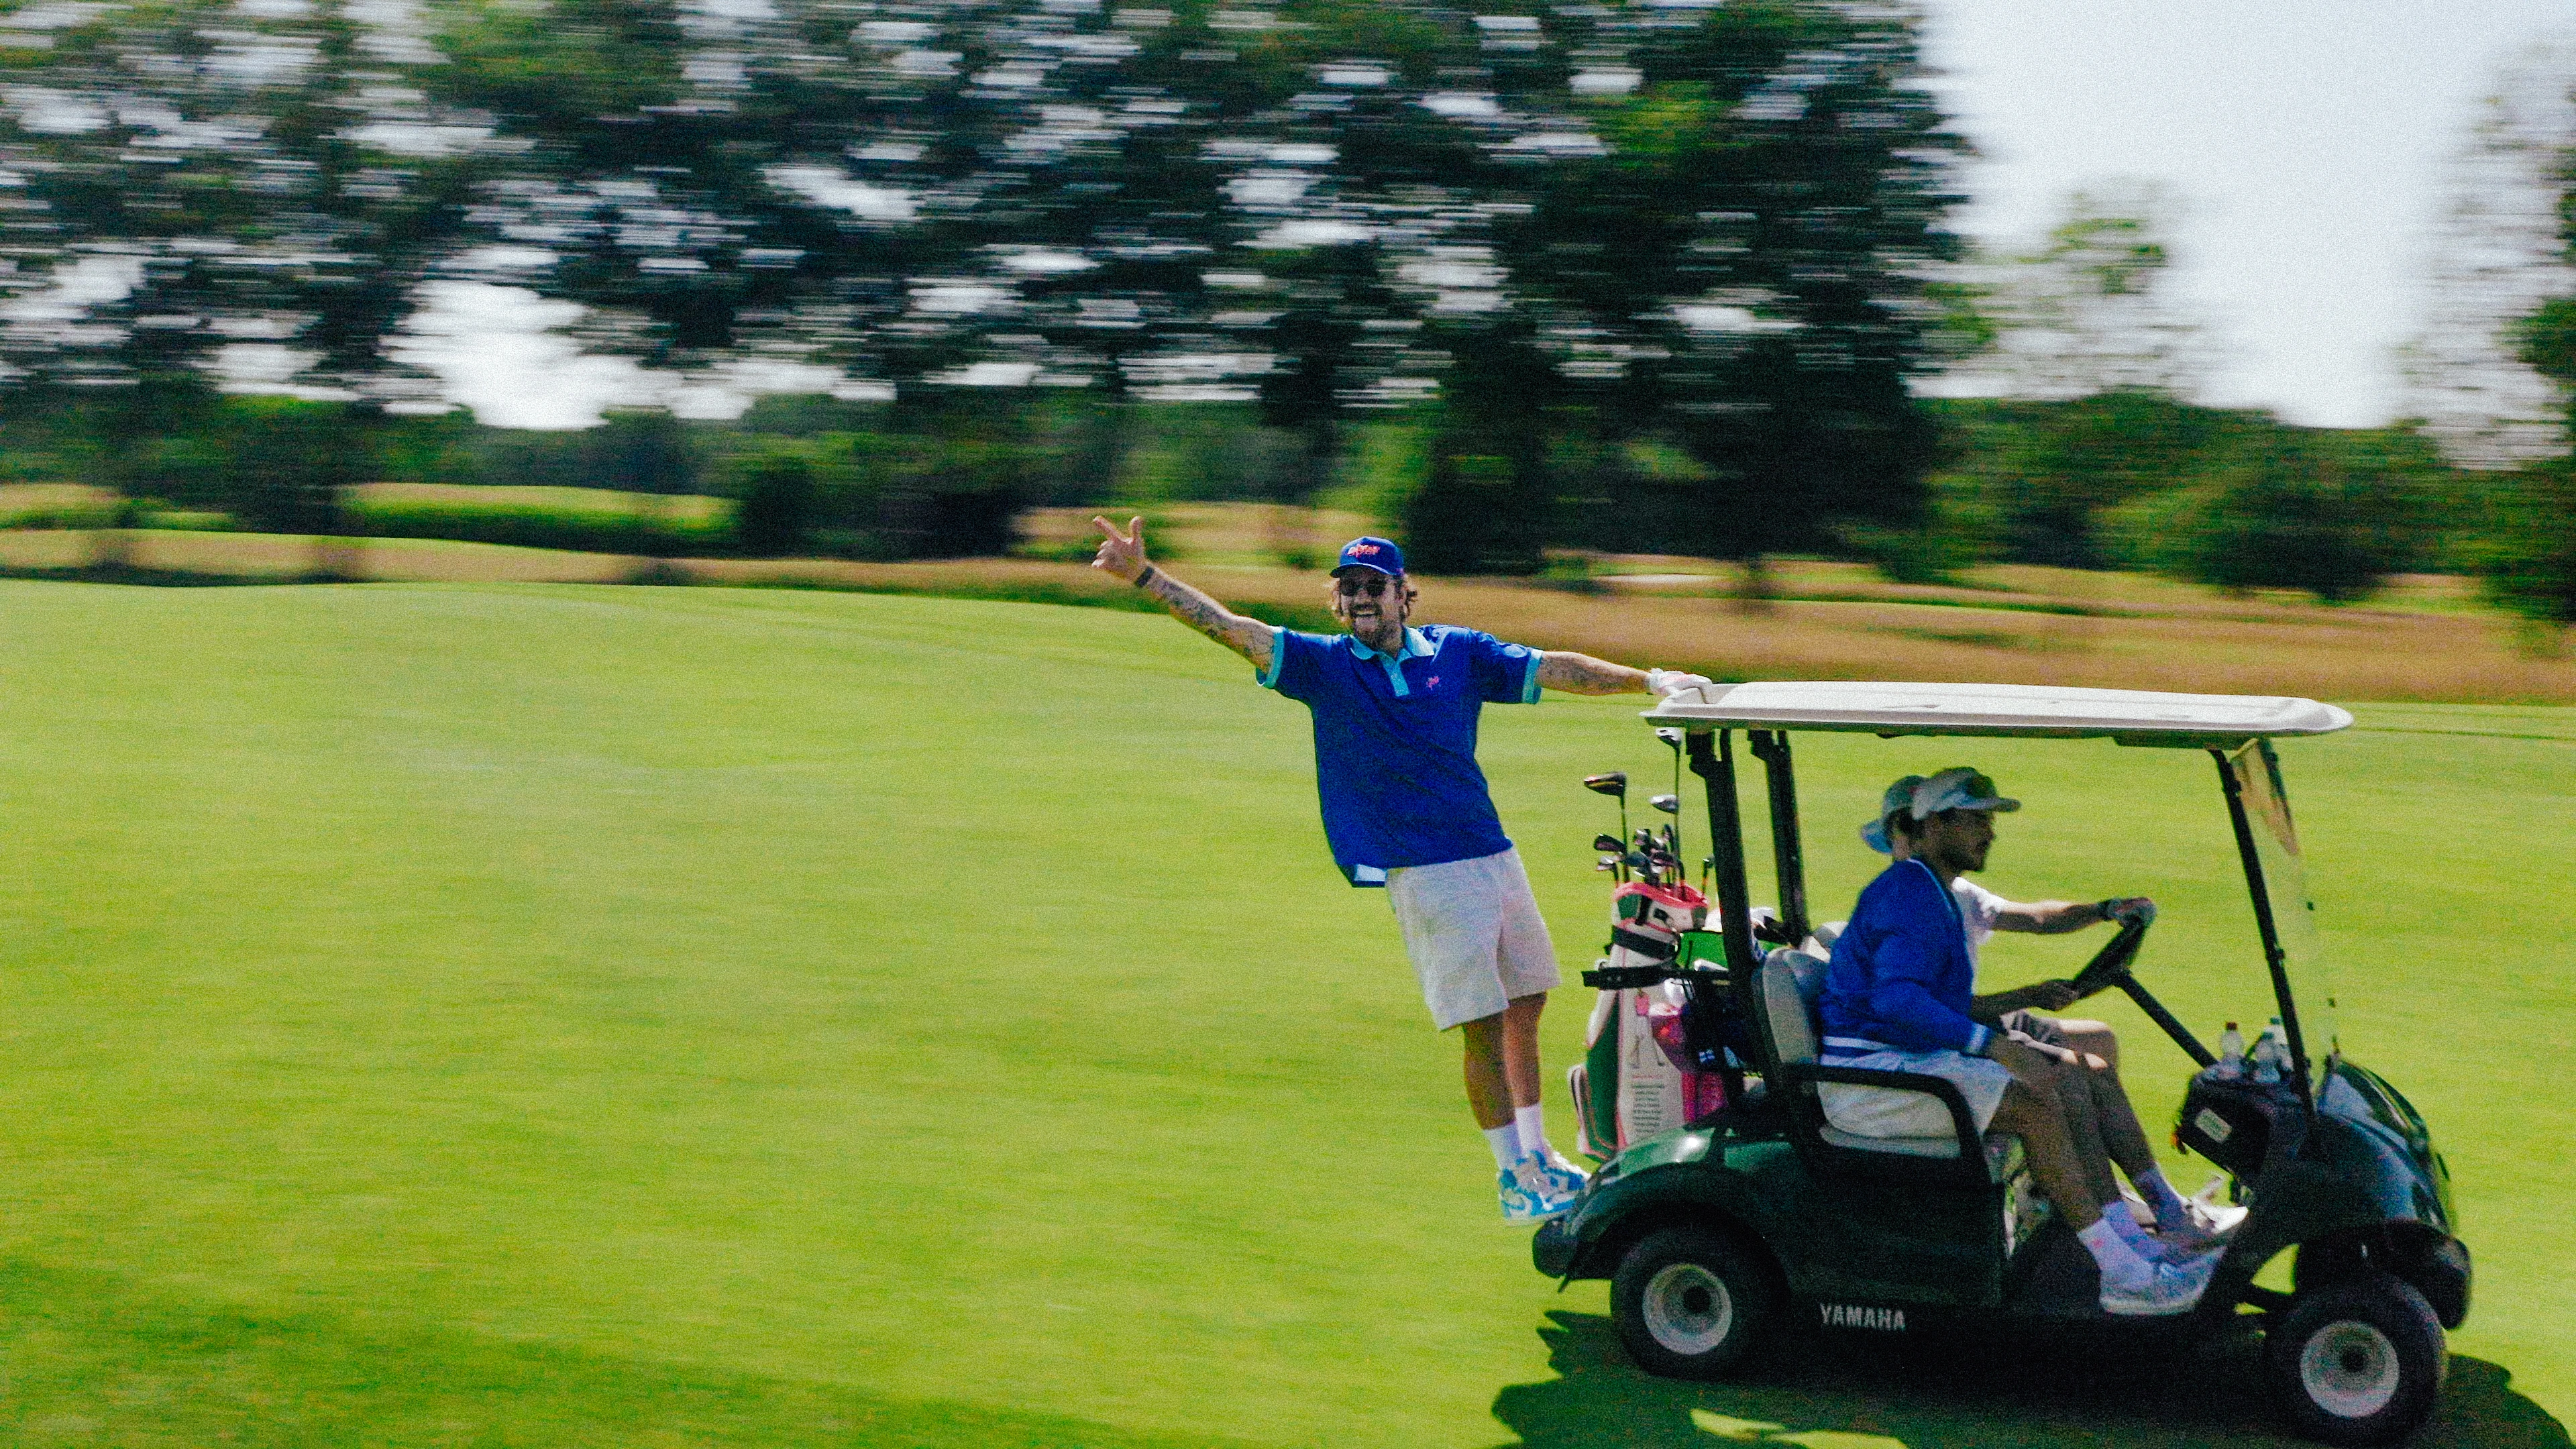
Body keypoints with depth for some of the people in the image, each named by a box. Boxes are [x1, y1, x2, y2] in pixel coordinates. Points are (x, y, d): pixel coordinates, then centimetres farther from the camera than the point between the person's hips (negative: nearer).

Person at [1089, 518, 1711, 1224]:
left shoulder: (1459, 652, 8)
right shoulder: (1324, 664, 1)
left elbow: (1550, 668, 8)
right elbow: (1229, 627, -6)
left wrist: (1646, 680, 1)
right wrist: (1144, 576, -15)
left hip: (1495, 854, 4)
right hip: (1423, 873, -4)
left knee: (1526, 1003, 12)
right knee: (1483, 1026, -5)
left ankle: (1537, 1157, 28)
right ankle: (1515, 1176, 8)